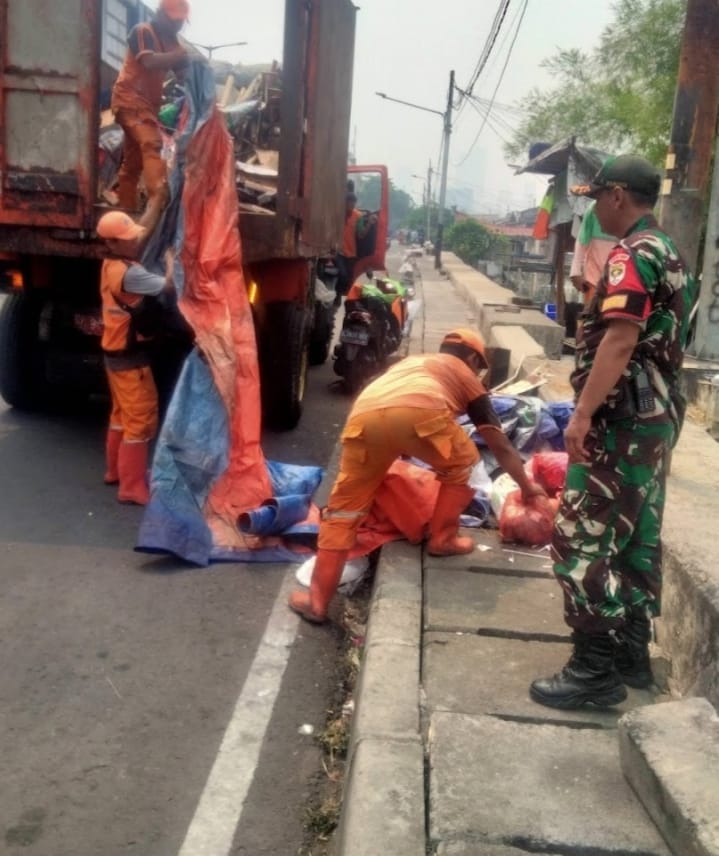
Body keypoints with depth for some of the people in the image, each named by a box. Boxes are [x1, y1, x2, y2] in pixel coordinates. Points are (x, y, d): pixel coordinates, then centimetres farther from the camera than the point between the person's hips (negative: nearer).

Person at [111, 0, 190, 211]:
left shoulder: (170, 40, 16)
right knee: (151, 144, -28)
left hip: (148, 103, 9)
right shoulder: (142, 31, -8)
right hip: (131, 99, -9)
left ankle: (127, 209, 16)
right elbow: (150, 62, -25)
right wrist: (183, 54, -31)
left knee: (134, 159, 11)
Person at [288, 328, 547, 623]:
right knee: (460, 464, 27)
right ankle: (443, 538, 32)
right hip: (419, 411, -4)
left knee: (345, 505, 15)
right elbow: (501, 446, 36)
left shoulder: (410, 361, 44)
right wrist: (526, 486, 49)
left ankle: (317, 599, 15)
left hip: (364, 415, 4)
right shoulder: (467, 376, 33)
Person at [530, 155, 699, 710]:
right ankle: (632, 652, 25)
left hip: (621, 419, -10)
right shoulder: (672, 256, 18)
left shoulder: (633, 255, -14)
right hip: (658, 417, 10)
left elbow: (620, 339, -25)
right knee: (637, 536, 15)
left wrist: (583, 413, -27)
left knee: (583, 539, -6)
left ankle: (596, 669, -1)